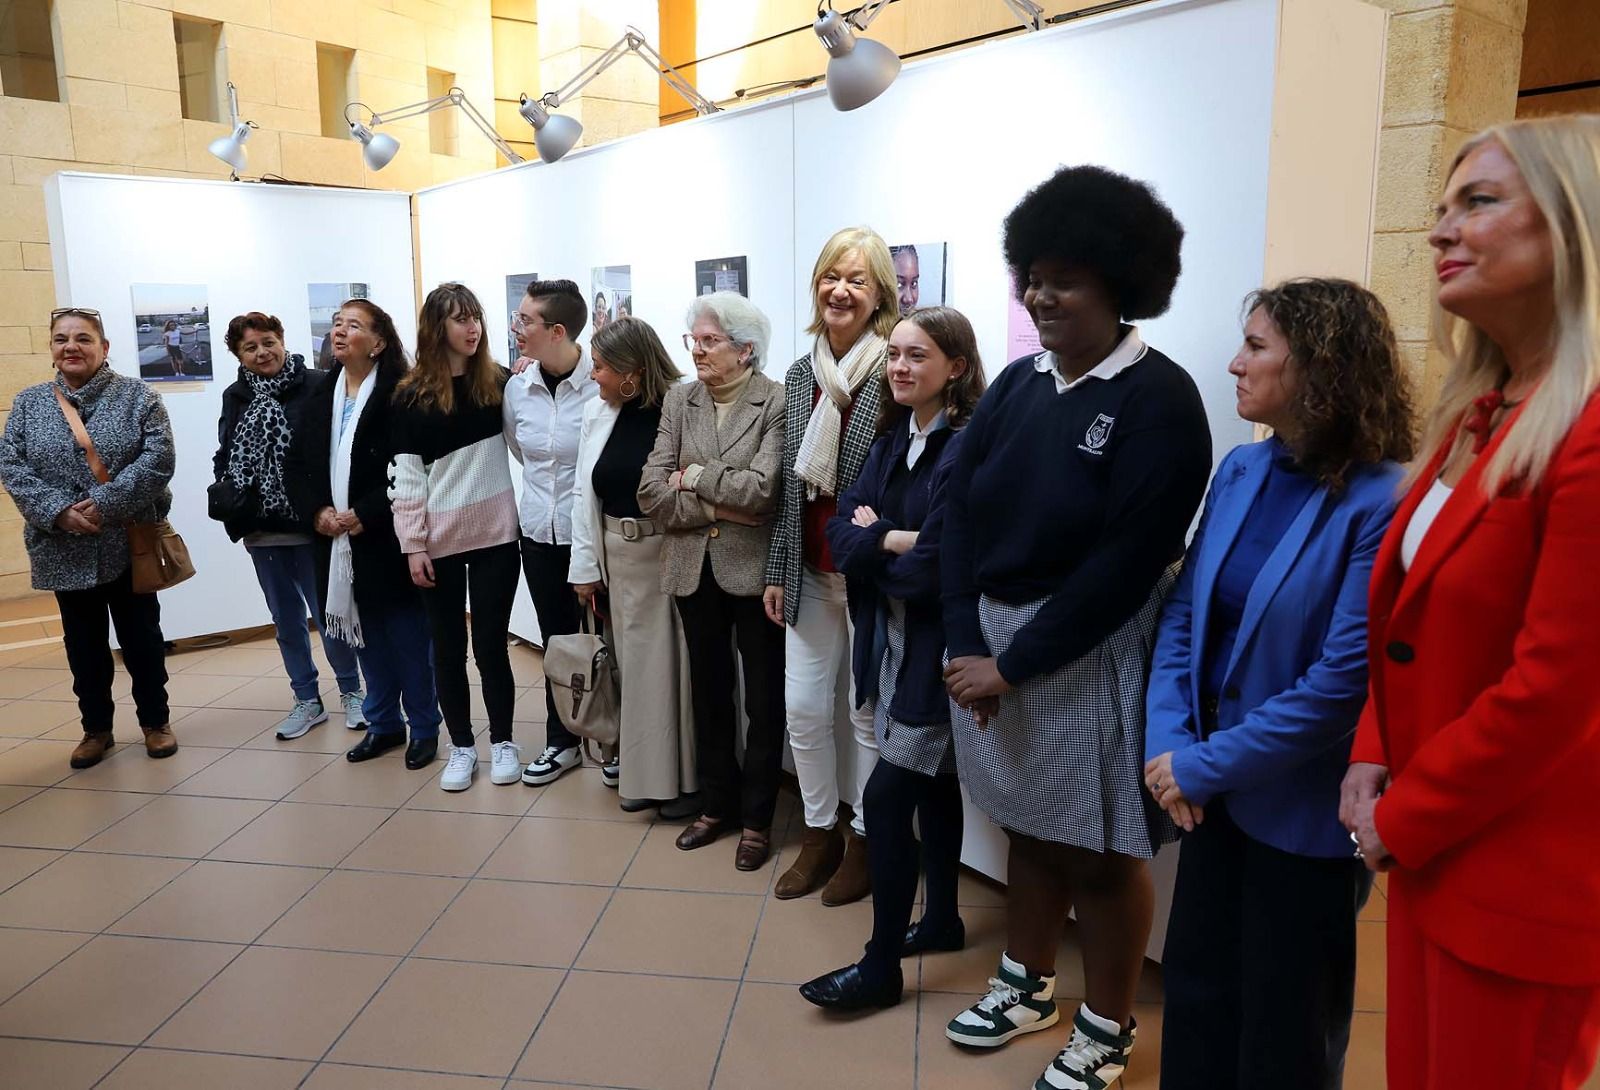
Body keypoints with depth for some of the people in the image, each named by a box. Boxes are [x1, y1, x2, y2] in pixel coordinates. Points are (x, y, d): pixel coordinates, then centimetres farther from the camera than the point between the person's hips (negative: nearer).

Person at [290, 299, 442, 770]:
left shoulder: (399, 394, -10)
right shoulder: (320, 395, 10)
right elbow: (300, 461, 11)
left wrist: (365, 514, -17)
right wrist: (319, 510, -4)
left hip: (387, 538, -6)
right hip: (337, 540, 6)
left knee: (408, 636, 3)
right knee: (367, 635, 15)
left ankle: (424, 728, 17)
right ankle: (383, 723, 28)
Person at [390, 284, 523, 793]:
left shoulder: (498, 381, 3)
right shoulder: (412, 396, -2)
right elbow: (407, 478, -3)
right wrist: (413, 546, -7)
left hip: (495, 533, 0)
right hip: (439, 540, 0)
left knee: (491, 642, 5)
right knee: (448, 646, 9)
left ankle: (502, 742, 21)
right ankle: (461, 745, 23)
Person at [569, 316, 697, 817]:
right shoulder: (597, 412, 6)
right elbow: (585, 492, 8)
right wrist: (585, 566, 7)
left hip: (672, 554, -5)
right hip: (620, 557, 5)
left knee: (674, 664, 3)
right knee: (635, 665, 13)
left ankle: (683, 777, 19)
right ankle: (645, 773, 27)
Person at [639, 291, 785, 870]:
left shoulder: (777, 403, -10)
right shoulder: (679, 400, 4)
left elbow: (762, 489, -23)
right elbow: (651, 494, -4)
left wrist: (692, 478, -12)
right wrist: (722, 505, -15)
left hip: (754, 569, -4)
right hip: (693, 568, 5)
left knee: (763, 699, 8)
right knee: (709, 691, 17)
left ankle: (757, 818, 25)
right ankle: (716, 804, 34)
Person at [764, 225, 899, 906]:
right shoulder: (799, 376, 8)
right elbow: (789, 484, 11)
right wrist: (776, 571, 10)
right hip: (809, 574, 6)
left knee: (868, 711, 8)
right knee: (802, 707, 10)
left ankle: (865, 840, 27)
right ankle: (820, 833, 29)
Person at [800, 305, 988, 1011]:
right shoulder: (893, 442, 6)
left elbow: (932, 567, -24)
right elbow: (841, 533, -1)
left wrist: (874, 544, -5)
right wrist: (896, 541, -20)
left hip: (936, 648, -8)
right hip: (891, 639, 8)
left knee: (886, 797, -4)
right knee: (932, 784, 20)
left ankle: (881, 966, 10)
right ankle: (942, 918, 37)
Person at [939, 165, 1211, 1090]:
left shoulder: (1160, 400, -14)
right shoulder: (1018, 383, 5)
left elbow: (1126, 562, -19)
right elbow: (961, 512, 1)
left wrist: (1015, 663, -16)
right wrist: (966, 640, -10)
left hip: (1090, 653, -5)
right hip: (991, 639, 6)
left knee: (1100, 851, 9)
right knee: (1028, 825, 20)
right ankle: (1029, 985, 41)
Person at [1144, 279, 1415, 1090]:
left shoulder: (1381, 501, -20)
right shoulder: (1242, 469, 2)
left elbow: (1343, 681, -22)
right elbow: (1184, 611, 3)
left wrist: (1204, 765, -17)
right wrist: (1167, 740, -9)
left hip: (1304, 811, -6)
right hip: (1218, 790, 6)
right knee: (1195, 990, 21)